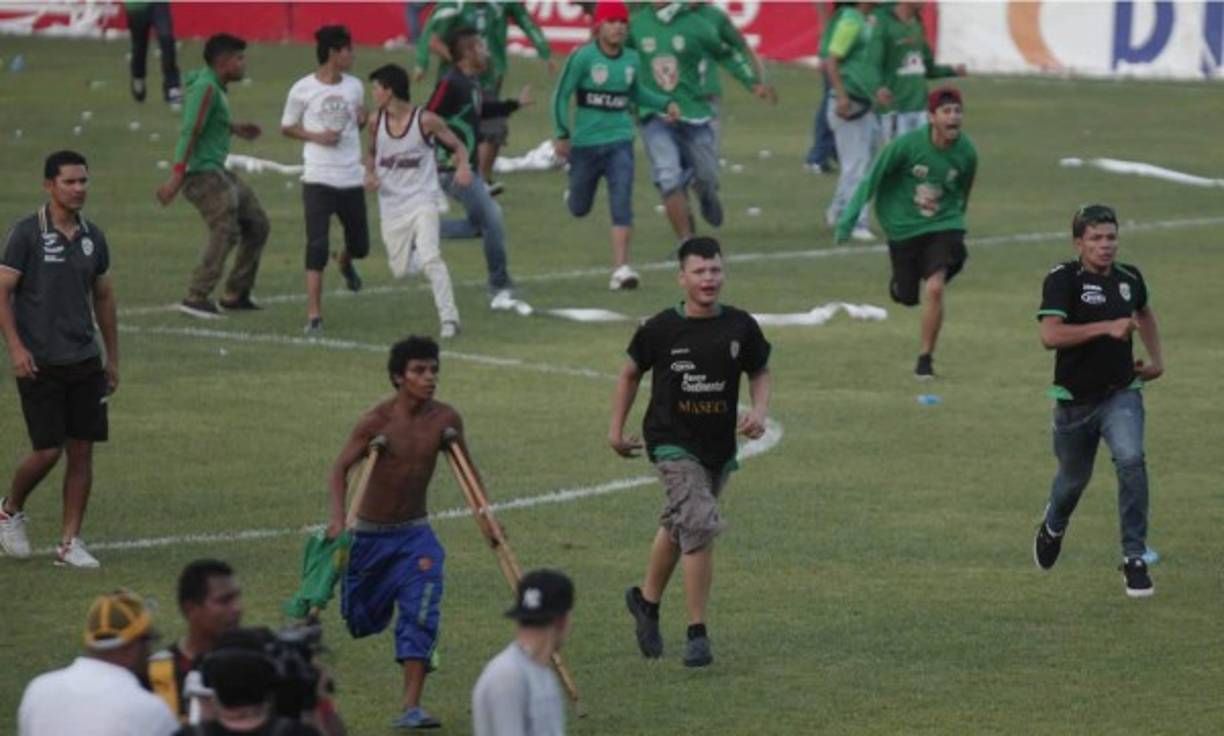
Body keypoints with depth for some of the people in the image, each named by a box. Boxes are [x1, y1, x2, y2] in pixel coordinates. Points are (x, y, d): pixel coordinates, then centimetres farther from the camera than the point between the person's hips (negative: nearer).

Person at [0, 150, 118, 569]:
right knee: (47, 451, -7)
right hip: (40, 362, -5)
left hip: (84, 361, 5)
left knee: (82, 451, 1)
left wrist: (112, 358, 17)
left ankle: (69, 542, 7)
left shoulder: (92, 236, 9)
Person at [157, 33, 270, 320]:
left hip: (217, 172, 11)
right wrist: (176, 176, -30)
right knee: (226, 231, -19)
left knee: (256, 225, 11)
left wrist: (234, 129, 31)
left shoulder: (214, 87, 15)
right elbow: (190, 132, -24)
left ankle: (236, 294, 16)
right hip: (202, 173, -11)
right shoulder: (206, 88, -16)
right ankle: (196, 298, -18)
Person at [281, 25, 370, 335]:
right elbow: (287, 127, 5)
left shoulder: (354, 86, 6)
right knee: (317, 247, -11)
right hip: (318, 180, -4)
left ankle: (345, 262, 50)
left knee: (360, 245, 12)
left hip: (352, 179, 4)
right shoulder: (303, 89, -5)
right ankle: (313, 315, -8)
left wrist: (362, 121, -4)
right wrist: (316, 136, -11)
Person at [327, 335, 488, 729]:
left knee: (421, 614, -16)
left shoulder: (445, 419, -8)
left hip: (415, 533, 2)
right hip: (371, 533, -2)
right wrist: (337, 518, -27)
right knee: (361, 618, 15)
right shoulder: (377, 421, -19)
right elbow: (341, 467, -15)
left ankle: (411, 707, -18)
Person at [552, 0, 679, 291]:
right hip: (585, 143, -2)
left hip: (620, 142, 2)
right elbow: (561, 95, -7)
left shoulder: (632, 59, 3)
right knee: (579, 209, 15)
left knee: (622, 203, -13)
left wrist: (666, 103, 8)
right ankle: (573, 190, 53)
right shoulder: (582, 57, -11)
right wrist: (562, 135, -13)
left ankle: (620, 269, -15)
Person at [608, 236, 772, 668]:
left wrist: (759, 412, -7)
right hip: (672, 442, -4)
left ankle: (647, 601, 45)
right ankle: (697, 634, -14)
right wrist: (616, 429, 7)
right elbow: (631, 374, 6)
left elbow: (760, 373, 11)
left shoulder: (740, 327, -3)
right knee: (701, 523, -20)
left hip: (719, 446, 4)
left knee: (678, 527, 20)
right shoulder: (661, 329, -10)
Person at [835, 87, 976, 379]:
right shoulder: (907, 145, -20)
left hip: (943, 226, 0)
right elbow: (872, 180, -11)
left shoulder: (966, 152, -11)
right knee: (906, 296, 12)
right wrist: (848, 220, -12)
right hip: (903, 227, 0)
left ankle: (926, 357, -4)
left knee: (934, 288, -19)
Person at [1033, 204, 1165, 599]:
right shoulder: (1063, 279, -14)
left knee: (1131, 459, -24)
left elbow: (1144, 312, 28)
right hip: (1075, 400, -2)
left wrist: (1157, 359, 19)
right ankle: (1053, 528, 53)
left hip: (1121, 394, 2)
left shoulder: (1129, 278, 3)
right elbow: (1050, 335, -28)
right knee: (1074, 477, 16)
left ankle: (1134, 559, -16)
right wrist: (1107, 327, -29)